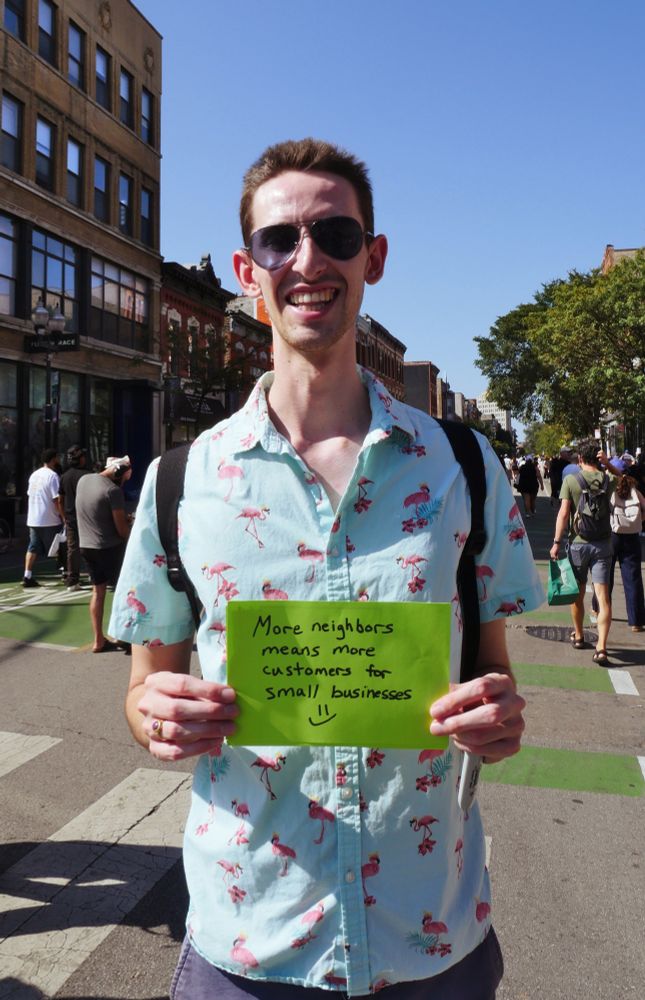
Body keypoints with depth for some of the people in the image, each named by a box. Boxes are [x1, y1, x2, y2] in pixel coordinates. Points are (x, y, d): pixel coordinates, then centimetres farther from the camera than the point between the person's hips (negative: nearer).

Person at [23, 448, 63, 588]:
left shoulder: (34, 475, 12)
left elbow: (30, 495, 18)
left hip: (33, 519, 7)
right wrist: (64, 517, -14)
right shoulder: (52, 475, -14)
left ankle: (27, 577, 3)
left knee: (32, 548, 8)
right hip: (49, 520, -7)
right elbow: (57, 499, -19)